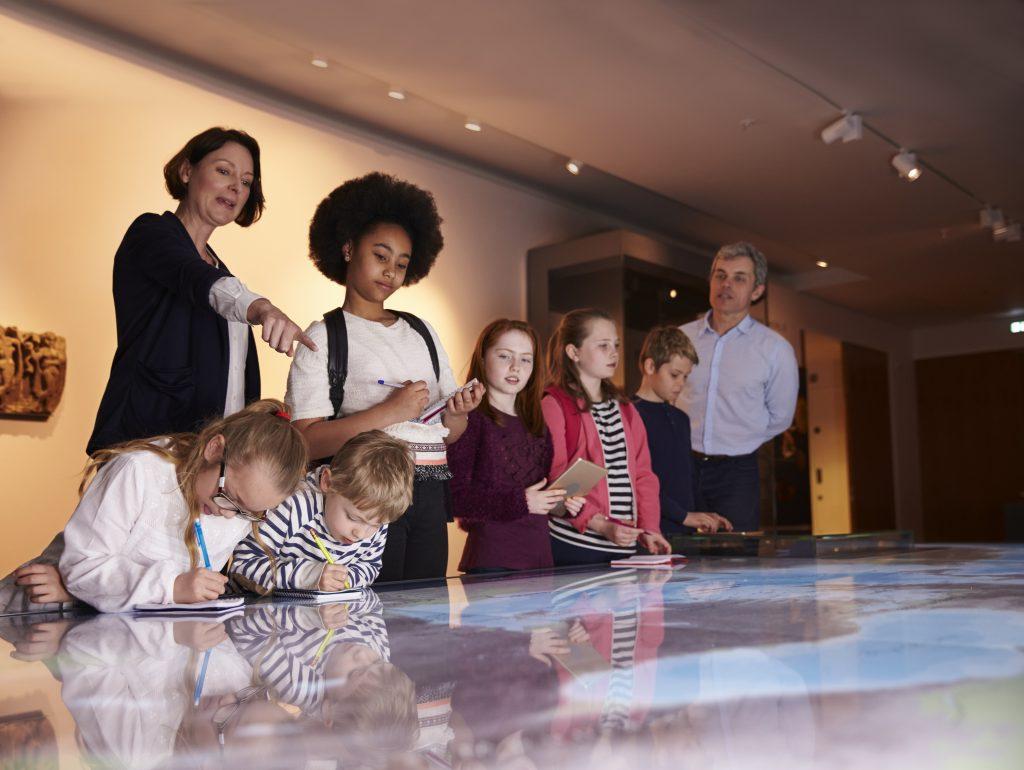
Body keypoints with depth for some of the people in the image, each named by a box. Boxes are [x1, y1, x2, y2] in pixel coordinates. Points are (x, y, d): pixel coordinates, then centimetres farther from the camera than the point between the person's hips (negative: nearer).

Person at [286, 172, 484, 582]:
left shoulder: (422, 332, 17)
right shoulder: (324, 337, 0)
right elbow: (307, 441, -11)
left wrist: (457, 413, -3)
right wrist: (388, 412, -17)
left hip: (430, 494, 5)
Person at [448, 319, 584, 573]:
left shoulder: (537, 425, 16)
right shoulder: (470, 419, -7)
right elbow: (454, 495, -16)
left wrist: (564, 502, 2)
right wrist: (520, 502, -18)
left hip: (540, 557, 7)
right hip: (491, 559, -6)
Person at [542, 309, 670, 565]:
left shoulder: (625, 409, 17)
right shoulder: (553, 405, -5)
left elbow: (643, 474, 13)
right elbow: (555, 482, -12)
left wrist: (648, 527, -1)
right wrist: (601, 525, -19)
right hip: (574, 545, -6)